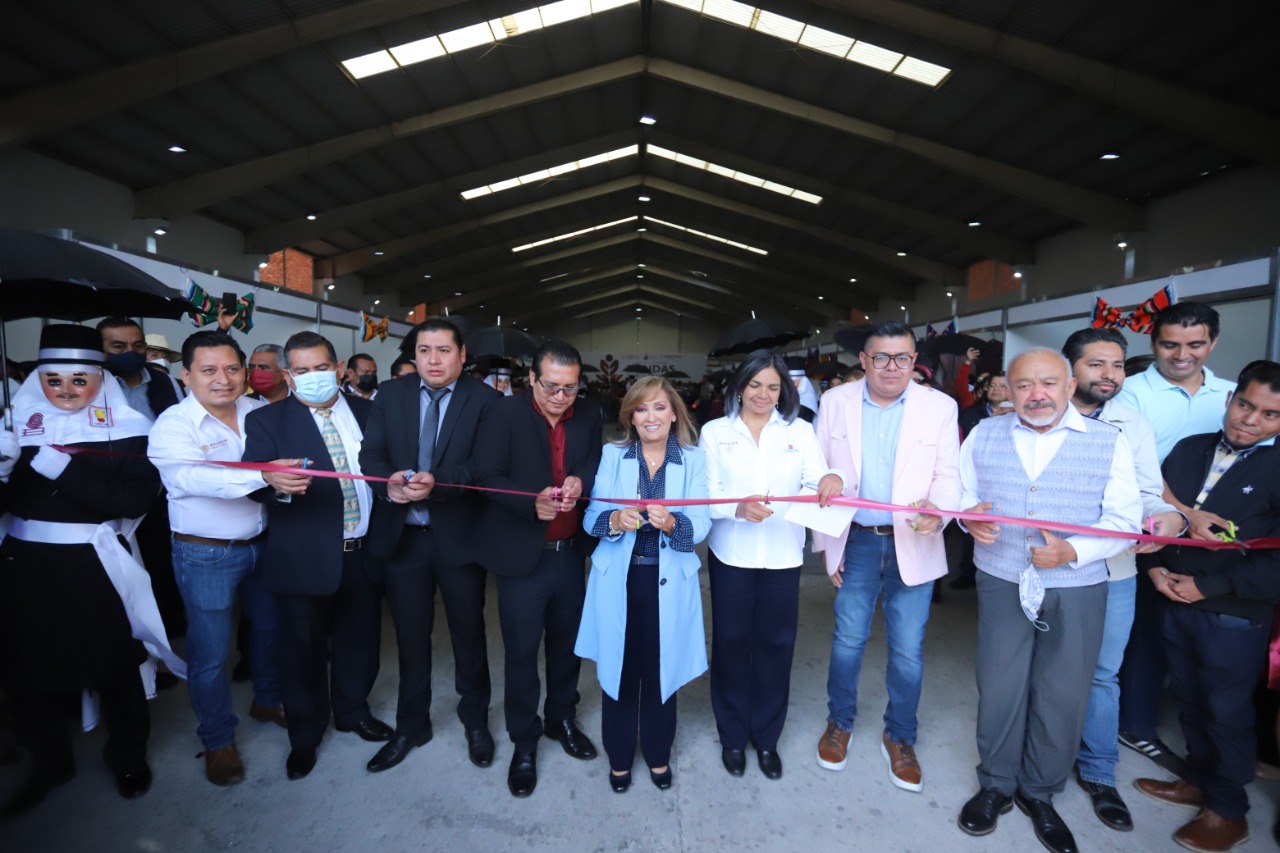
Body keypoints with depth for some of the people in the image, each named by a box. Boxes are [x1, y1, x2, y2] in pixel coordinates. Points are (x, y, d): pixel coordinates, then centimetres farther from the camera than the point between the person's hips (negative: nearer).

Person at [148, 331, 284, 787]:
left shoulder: (260, 412, -2)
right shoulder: (173, 425, -16)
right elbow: (198, 477, -34)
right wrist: (264, 476, -50)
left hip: (263, 542, 4)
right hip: (206, 555, -4)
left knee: (271, 626, 20)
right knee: (210, 651, 8)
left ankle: (267, 700, 45)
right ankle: (218, 739, 31)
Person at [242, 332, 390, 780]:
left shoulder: (366, 411, 7)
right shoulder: (266, 420, -3)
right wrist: (274, 481, -38)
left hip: (364, 552, 3)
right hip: (305, 558, -3)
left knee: (360, 639, 17)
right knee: (305, 650, 12)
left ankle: (352, 710, 43)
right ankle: (304, 735, 35)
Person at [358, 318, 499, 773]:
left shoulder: (484, 400, -7)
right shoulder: (390, 395, 4)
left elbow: (482, 464, -17)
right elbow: (371, 454, -2)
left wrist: (437, 483, -32)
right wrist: (388, 483, -23)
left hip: (459, 535, -2)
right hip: (401, 535, 3)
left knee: (468, 633, 14)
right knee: (410, 636, 17)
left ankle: (475, 720, 37)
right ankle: (411, 726, 38)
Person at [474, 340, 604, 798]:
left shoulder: (588, 415, 1)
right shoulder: (504, 413, -10)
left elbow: (600, 465, 3)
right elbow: (488, 476, -15)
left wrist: (581, 481, -20)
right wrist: (533, 503, -31)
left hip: (572, 553, 4)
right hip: (523, 556, -4)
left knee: (568, 645, 20)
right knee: (522, 653, 9)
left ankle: (561, 720, 45)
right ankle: (524, 742, 32)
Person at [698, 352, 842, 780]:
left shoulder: (800, 431, 5)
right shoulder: (715, 432, 1)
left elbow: (816, 482, -7)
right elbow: (705, 494, -5)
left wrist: (832, 479, -31)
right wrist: (738, 508, -25)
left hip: (783, 556, 1)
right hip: (731, 554, -1)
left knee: (775, 645, 10)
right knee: (731, 643, 9)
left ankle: (766, 737, 31)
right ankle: (732, 736, 30)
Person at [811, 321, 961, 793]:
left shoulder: (940, 407, -2)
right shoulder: (836, 402, -1)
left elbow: (948, 475, -2)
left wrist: (937, 508, -25)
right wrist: (826, 542, 2)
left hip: (913, 544, 0)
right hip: (857, 541, 0)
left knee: (908, 649, 8)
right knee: (848, 640, 11)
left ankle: (899, 738, 32)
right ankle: (839, 723, 36)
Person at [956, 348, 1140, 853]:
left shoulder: (1108, 442, -4)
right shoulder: (984, 435, 2)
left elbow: (1123, 519, -5)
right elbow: (962, 491, 9)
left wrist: (1073, 552, -20)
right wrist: (970, 514, -12)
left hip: (1077, 590, -1)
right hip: (1002, 585, 1)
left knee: (1063, 697, 11)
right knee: (998, 689, 10)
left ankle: (1039, 793, 34)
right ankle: (995, 786, 32)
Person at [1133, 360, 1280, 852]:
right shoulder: (1189, 449, 2)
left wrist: (1207, 586, -17)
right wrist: (1154, 566, -6)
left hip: (1236, 617, -4)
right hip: (1176, 604, 4)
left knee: (1227, 711, 12)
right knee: (1189, 700, 19)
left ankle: (1228, 811, 32)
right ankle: (1199, 781, 40)